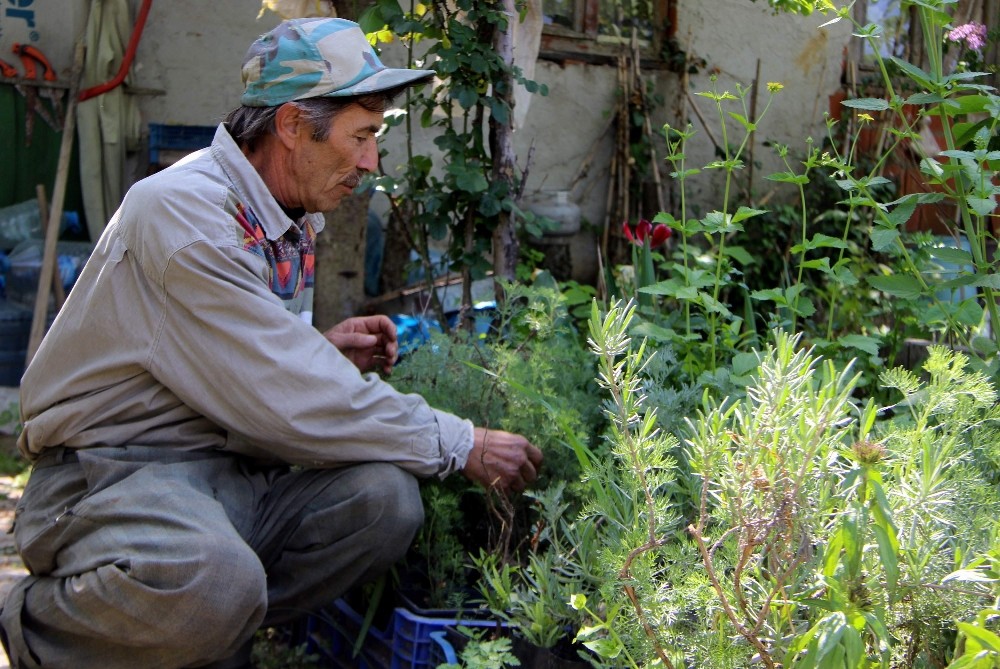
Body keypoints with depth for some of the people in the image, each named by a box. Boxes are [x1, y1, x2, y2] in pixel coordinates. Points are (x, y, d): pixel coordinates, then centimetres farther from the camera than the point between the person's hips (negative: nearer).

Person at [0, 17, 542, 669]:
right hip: (115, 465, -7)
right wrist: (463, 446, -16)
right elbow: (290, 401, -24)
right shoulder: (183, 209, -19)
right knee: (214, 581, -37)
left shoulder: (294, 216, 11)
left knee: (385, 498, -18)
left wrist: (324, 348, 2)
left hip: (230, 464, 8)